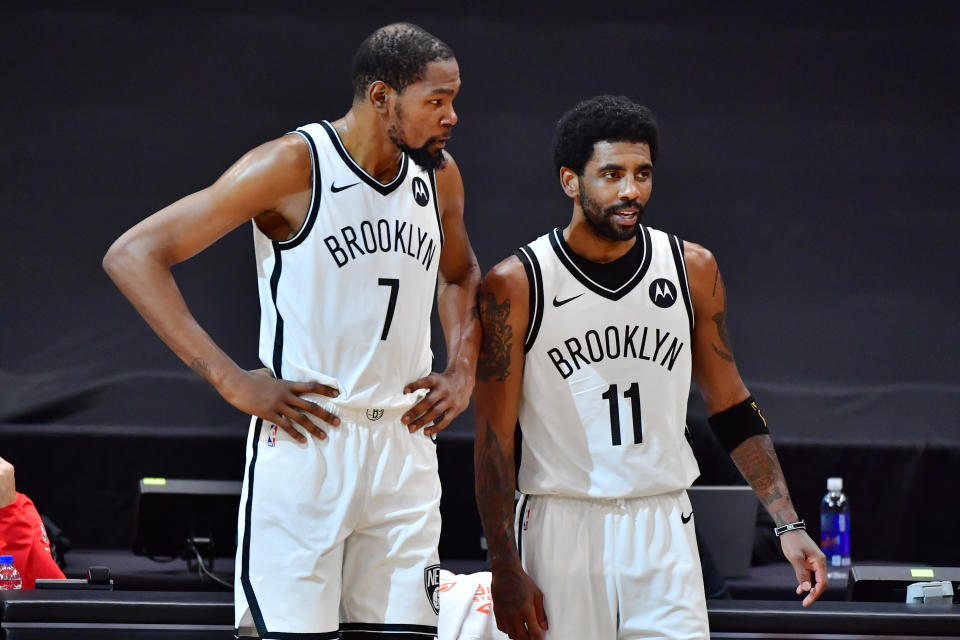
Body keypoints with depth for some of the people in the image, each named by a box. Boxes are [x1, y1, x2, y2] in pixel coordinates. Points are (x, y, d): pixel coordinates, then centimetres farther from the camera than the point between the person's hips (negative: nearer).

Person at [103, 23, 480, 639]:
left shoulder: (439, 174, 8)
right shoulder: (293, 165, -11)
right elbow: (132, 255, -13)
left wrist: (463, 371, 13)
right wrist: (232, 380, -17)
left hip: (405, 444, 6)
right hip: (305, 442, -6)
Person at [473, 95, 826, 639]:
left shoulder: (692, 269, 4)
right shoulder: (515, 286, -5)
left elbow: (731, 408, 11)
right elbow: (494, 437, -4)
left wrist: (788, 525, 4)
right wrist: (506, 569, -10)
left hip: (664, 531, 2)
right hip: (562, 529, -2)